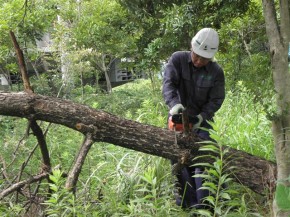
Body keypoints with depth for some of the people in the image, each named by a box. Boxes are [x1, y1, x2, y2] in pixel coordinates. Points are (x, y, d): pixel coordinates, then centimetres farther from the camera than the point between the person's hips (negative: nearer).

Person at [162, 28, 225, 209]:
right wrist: (174, 104, -39)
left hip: (202, 119, -1)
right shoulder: (177, 59, -11)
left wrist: (202, 116, -26)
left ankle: (203, 201, -11)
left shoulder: (216, 72, -11)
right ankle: (188, 199, 2)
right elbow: (169, 83, -22)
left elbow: (216, 100, -11)